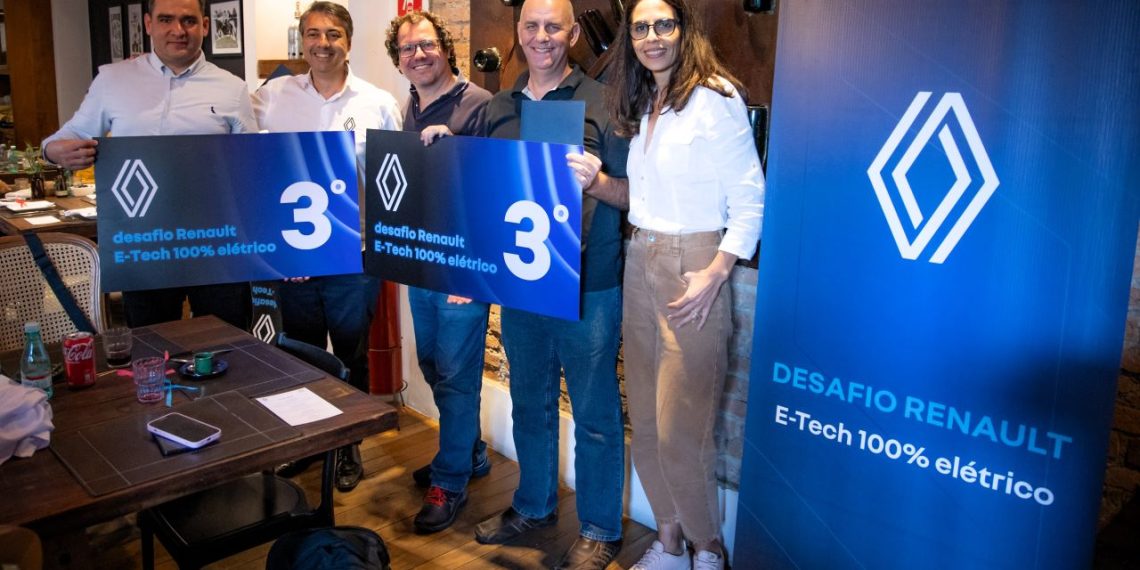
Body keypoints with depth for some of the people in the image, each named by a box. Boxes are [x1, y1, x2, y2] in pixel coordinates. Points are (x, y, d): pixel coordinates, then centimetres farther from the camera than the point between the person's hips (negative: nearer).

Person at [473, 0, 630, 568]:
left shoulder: (602, 102, -4)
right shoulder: (498, 109, 10)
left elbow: (632, 195, -6)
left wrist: (595, 181, -25)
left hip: (588, 286, -5)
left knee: (594, 412, 5)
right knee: (529, 403, 18)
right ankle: (533, 504, 37)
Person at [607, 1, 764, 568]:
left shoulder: (715, 98, -9)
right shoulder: (640, 107, 14)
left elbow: (750, 197, -11)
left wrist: (716, 272, -17)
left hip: (692, 270, -7)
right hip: (639, 265, 7)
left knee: (680, 430, -4)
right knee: (645, 423, 11)